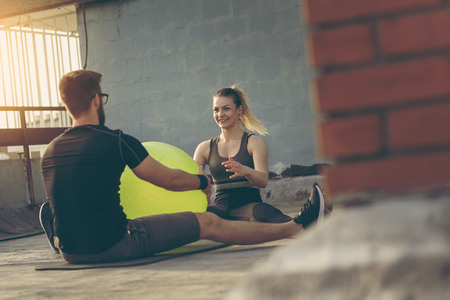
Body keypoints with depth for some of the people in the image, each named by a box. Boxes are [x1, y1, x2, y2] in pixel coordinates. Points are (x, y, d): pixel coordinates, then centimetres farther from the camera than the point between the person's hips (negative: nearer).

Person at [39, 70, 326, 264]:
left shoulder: (49, 152, 4)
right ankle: (297, 227, 16)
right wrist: (203, 182, 21)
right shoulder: (116, 141, -11)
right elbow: (170, 180, 0)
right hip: (113, 247, -5)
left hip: (71, 252, 5)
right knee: (209, 223, 3)